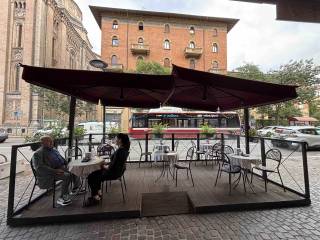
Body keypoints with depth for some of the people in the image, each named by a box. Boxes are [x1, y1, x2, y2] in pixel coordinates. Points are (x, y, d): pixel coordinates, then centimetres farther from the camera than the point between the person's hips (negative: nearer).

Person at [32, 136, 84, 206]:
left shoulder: (54, 149, 14)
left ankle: (76, 188, 20)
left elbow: (61, 158, 22)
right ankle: (62, 198, -14)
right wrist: (55, 171, -28)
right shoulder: (38, 153, -12)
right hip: (50, 174, -9)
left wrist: (67, 164, 4)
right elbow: (39, 167, -22)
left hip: (61, 168, 9)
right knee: (67, 175, -28)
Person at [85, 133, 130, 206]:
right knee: (96, 173, 20)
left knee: (91, 177, 2)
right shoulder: (124, 149, 2)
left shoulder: (120, 151, -28)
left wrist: (105, 166, -6)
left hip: (114, 172, -10)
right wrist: (106, 164, 7)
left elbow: (113, 166, -25)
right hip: (117, 170, 10)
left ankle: (95, 197, 17)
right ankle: (98, 192, 27)